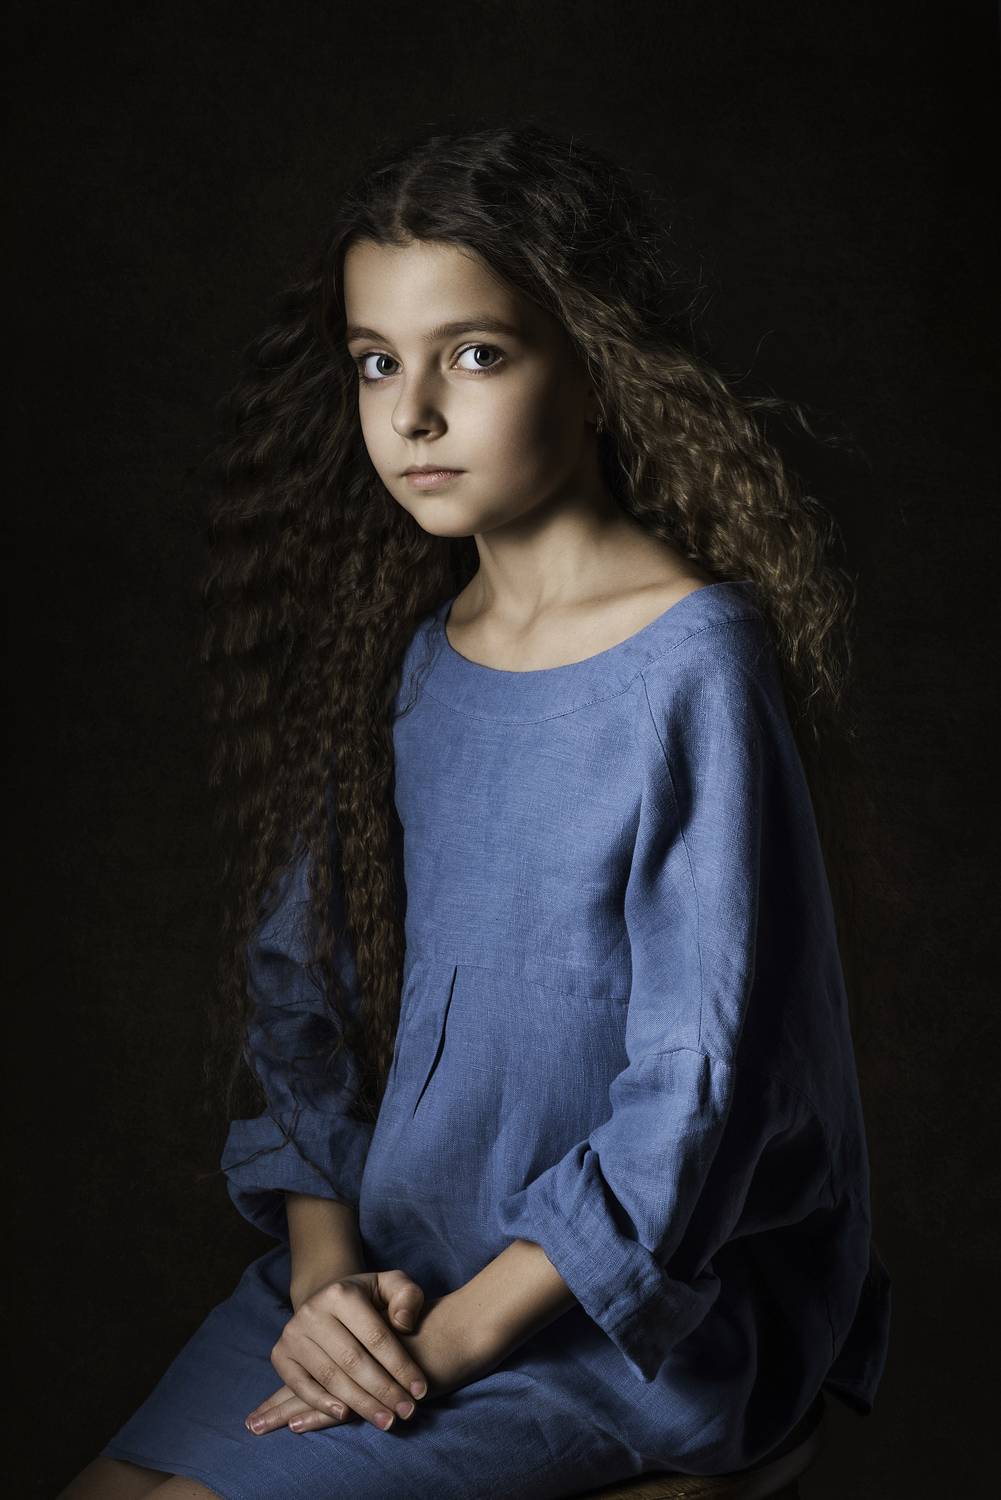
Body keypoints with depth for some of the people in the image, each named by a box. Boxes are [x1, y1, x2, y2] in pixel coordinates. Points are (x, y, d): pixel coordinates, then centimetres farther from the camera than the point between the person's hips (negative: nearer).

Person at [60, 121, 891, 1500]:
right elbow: (303, 985, 6)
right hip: (384, 1261, 6)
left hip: (623, 1302, -5)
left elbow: (701, 1078, -17)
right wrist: (326, 1264, -7)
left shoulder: (693, 660, -15)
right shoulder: (412, 662, 4)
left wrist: (458, 1332, -15)